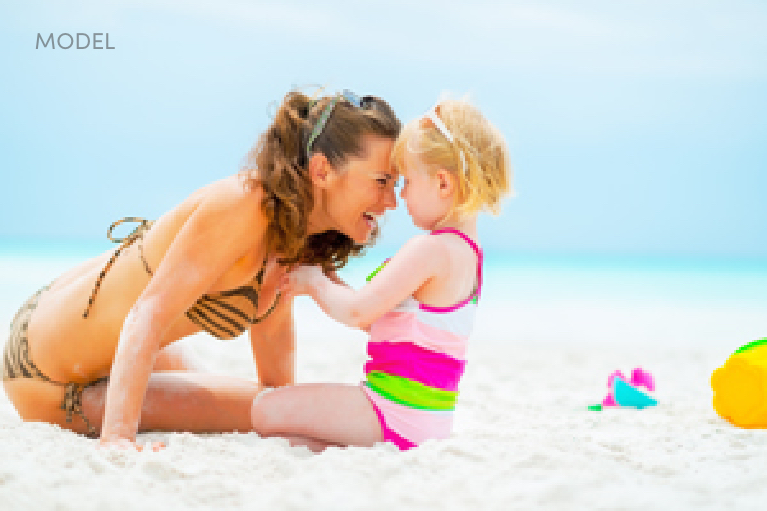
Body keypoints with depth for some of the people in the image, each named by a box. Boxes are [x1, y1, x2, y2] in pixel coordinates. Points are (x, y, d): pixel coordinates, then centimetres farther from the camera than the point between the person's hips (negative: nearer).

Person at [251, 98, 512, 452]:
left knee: (265, 411, -12)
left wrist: (314, 283, -1)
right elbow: (380, 317, 21)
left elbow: (357, 311, -20)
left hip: (399, 415, -11)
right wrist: (327, 286, 16)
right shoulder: (464, 249, 15)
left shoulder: (431, 248, -19)